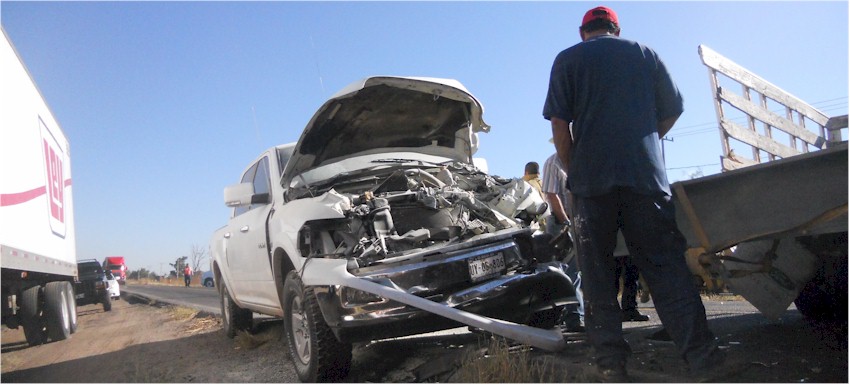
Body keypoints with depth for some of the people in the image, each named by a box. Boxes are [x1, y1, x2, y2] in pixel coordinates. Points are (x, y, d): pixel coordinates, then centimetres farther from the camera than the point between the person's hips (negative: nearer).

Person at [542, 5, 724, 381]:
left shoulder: (568, 59, 10)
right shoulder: (644, 53, 17)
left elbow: (559, 123, -1)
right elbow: (673, 110, 20)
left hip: (591, 177, -2)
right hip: (646, 174, 2)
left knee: (596, 268, 2)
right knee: (664, 261, 2)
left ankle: (610, 359, 0)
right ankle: (700, 351, -6)